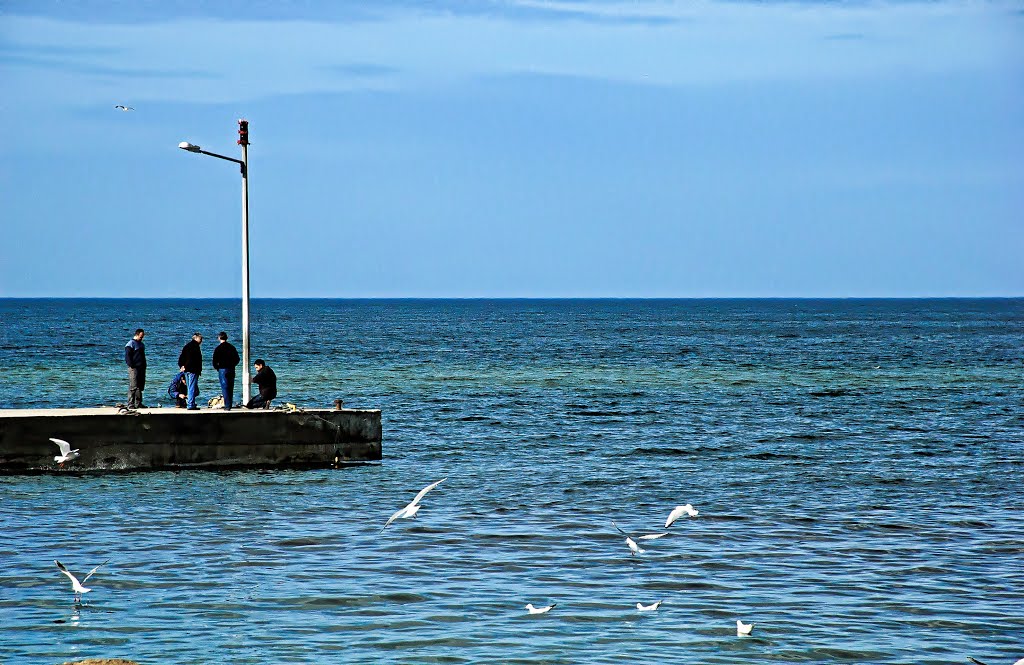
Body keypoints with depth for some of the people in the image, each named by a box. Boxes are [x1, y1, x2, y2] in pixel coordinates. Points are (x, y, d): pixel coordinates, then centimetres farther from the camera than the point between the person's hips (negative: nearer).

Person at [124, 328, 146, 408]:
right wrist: (131, 366, -18)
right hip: (134, 368, -8)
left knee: (140, 387, 8)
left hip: (141, 368, 8)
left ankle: (138, 403, 13)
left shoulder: (141, 345, 20)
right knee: (133, 387, -10)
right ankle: (131, 404, -10)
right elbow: (127, 356, -11)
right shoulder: (130, 344, -6)